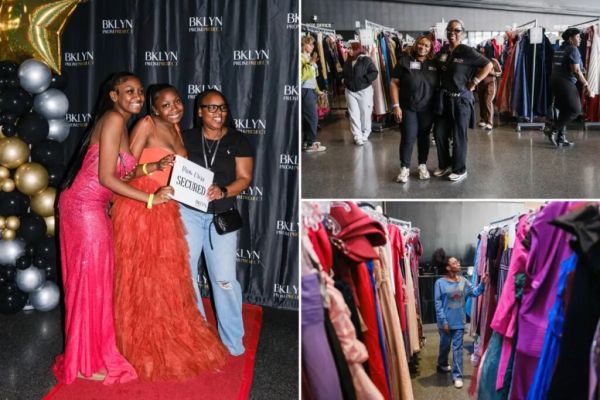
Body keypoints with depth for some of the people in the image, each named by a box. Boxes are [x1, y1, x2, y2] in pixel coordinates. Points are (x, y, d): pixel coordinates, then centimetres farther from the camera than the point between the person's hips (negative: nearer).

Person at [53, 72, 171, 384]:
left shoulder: (121, 124, 15)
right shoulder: (113, 119, -15)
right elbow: (106, 177, -19)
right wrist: (150, 198, -18)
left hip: (93, 207, 9)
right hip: (84, 206, -9)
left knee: (97, 278, 15)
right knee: (90, 279, -1)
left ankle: (92, 352, 29)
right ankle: (87, 362, 11)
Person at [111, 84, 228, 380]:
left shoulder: (175, 128, 12)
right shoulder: (146, 125, -10)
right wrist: (156, 166, -26)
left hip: (166, 211, 7)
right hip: (138, 209, -7)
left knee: (167, 276, 13)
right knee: (141, 277, 2)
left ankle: (167, 342, 29)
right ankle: (142, 348, 16)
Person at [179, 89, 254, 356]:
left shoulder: (238, 141, 3)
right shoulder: (187, 138, 7)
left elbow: (244, 178, -2)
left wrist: (223, 191, -20)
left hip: (222, 215, -2)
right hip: (188, 212, 2)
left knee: (224, 279, -7)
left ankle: (233, 342, 8)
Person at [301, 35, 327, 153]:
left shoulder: (308, 58, 16)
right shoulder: (302, 58, -11)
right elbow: (301, 77, -20)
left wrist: (317, 90, 24)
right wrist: (309, 65, -20)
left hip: (312, 90, 9)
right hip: (306, 90, -9)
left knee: (310, 117, 11)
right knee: (312, 117, -9)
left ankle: (307, 141, 18)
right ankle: (311, 144, -4)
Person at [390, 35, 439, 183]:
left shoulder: (434, 64, 3)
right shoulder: (404, 60, -6)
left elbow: (439, 85, 11)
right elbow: (394, 83, -7)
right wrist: (396, 105, -12)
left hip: (427, 108, 3)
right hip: (408, 108, -3)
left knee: (424, 137, 12)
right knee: (408, 138, -1)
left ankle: (422, 165, 27)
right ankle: (404, 167, 13)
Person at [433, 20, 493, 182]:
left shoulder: (467, 51, -10)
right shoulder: (442, 51, 6)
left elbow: (488, 65, -9)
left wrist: (474, 82, -8)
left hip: (461, 99, -5)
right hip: (444, 98, 6)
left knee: (458, 136, 3)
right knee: (439, 133, 9)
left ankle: (460, 170, 17)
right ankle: (445, 165, 27)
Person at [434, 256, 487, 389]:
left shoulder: (463, 281, 0)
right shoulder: (440, 283, -12)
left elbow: (474, 292, -4)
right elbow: (438, 304, -12)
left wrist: (482, 284, -21)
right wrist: (443, 321, -14)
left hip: (459, 321, 3)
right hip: (446, 321, -3)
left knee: (457, 347, 5)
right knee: (445, 346, 15)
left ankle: (457, 375, 10)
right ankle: (442, 365, 42)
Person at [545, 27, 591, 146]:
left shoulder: (559, 49, 16)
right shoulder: (573, 49, -10)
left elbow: (554, 66, 20)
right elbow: (576, 70, -16)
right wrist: (585, 84, -10)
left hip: (555, 80, 9)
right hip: (565, 82, -9)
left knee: (564, 110, 14)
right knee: (575, 109, -5)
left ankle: (561, 138, 13)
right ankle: (553, 131, -9)